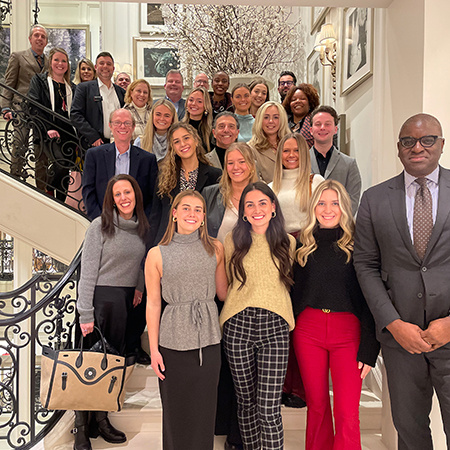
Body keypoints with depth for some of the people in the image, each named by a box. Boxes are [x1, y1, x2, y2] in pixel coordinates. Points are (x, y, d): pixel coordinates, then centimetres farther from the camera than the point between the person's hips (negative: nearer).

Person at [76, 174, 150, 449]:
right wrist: (86, 314, -13)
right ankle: (81, 427, 11)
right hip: (102, 299, -5)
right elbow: (88, 272, -10)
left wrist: (140, 286, 4)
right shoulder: (100, 227, -8)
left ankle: (103, 419, 23)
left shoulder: (142, 228, 8)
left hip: (127, 302, 5)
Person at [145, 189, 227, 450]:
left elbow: (223, 292, 10)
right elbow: (153, 304, 0)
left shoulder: (216, 248, 3)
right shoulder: (157, 255, -2)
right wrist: (154, 349, -1)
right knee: (175, 411, 10)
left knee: (204, 409, 11)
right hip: (173, 343, -1)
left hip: (209, 340, 2)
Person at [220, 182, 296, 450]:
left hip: (274, 327, -1)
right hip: (238, 326, 1)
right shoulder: (233, 240, 7)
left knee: (269, 410, -5)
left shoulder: (288, 242, 9)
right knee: (246, 402, 13)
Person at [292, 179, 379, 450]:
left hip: (348, 330, -2)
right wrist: (291, 330, 8)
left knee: (347, 414, -4)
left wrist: (369, 348, -8)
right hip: (308, 329, 3)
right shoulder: (304, 244, 10)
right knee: (316, 405, 12)